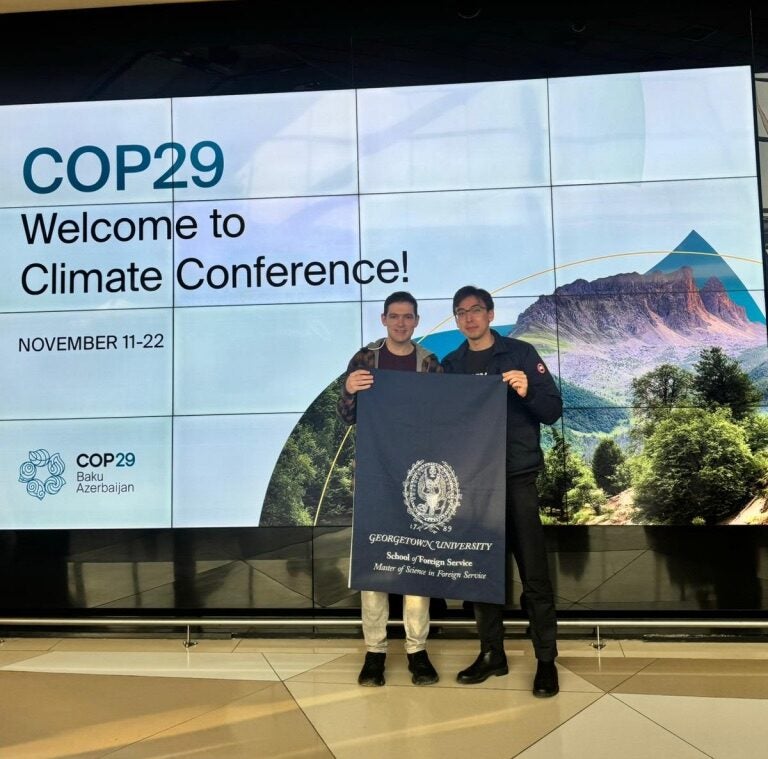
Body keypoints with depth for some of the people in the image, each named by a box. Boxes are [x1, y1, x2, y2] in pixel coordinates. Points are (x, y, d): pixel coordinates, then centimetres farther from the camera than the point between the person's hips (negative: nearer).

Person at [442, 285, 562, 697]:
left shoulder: (520, 354, 1)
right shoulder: (451, 365, 11)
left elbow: (553, 411, -3)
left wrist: (528, 392, -21)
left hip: (517, 479, -3)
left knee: (533, 574, 0)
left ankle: (546, 660, 12)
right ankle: (491, 653, 23)